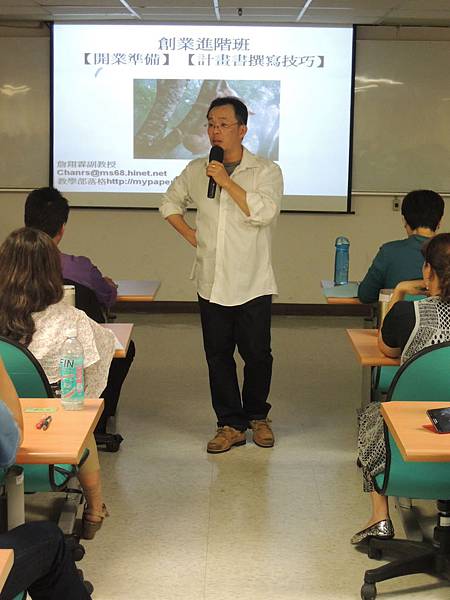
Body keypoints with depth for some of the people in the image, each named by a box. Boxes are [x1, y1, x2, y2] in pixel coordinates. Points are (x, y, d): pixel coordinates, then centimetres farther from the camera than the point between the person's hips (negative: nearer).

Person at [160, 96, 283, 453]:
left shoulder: (266, 171, -4)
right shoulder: (196, 171, 8)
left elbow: (265, 212, -20)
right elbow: (170, 202, 23)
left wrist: (227, 182, -19)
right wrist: (188, 233, 9)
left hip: (252, 284, -3)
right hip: (212, 284, 3)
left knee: (257, 354, 4)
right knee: (218, 356, 6)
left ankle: (257, 415, 26)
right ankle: (231, 424, 16)